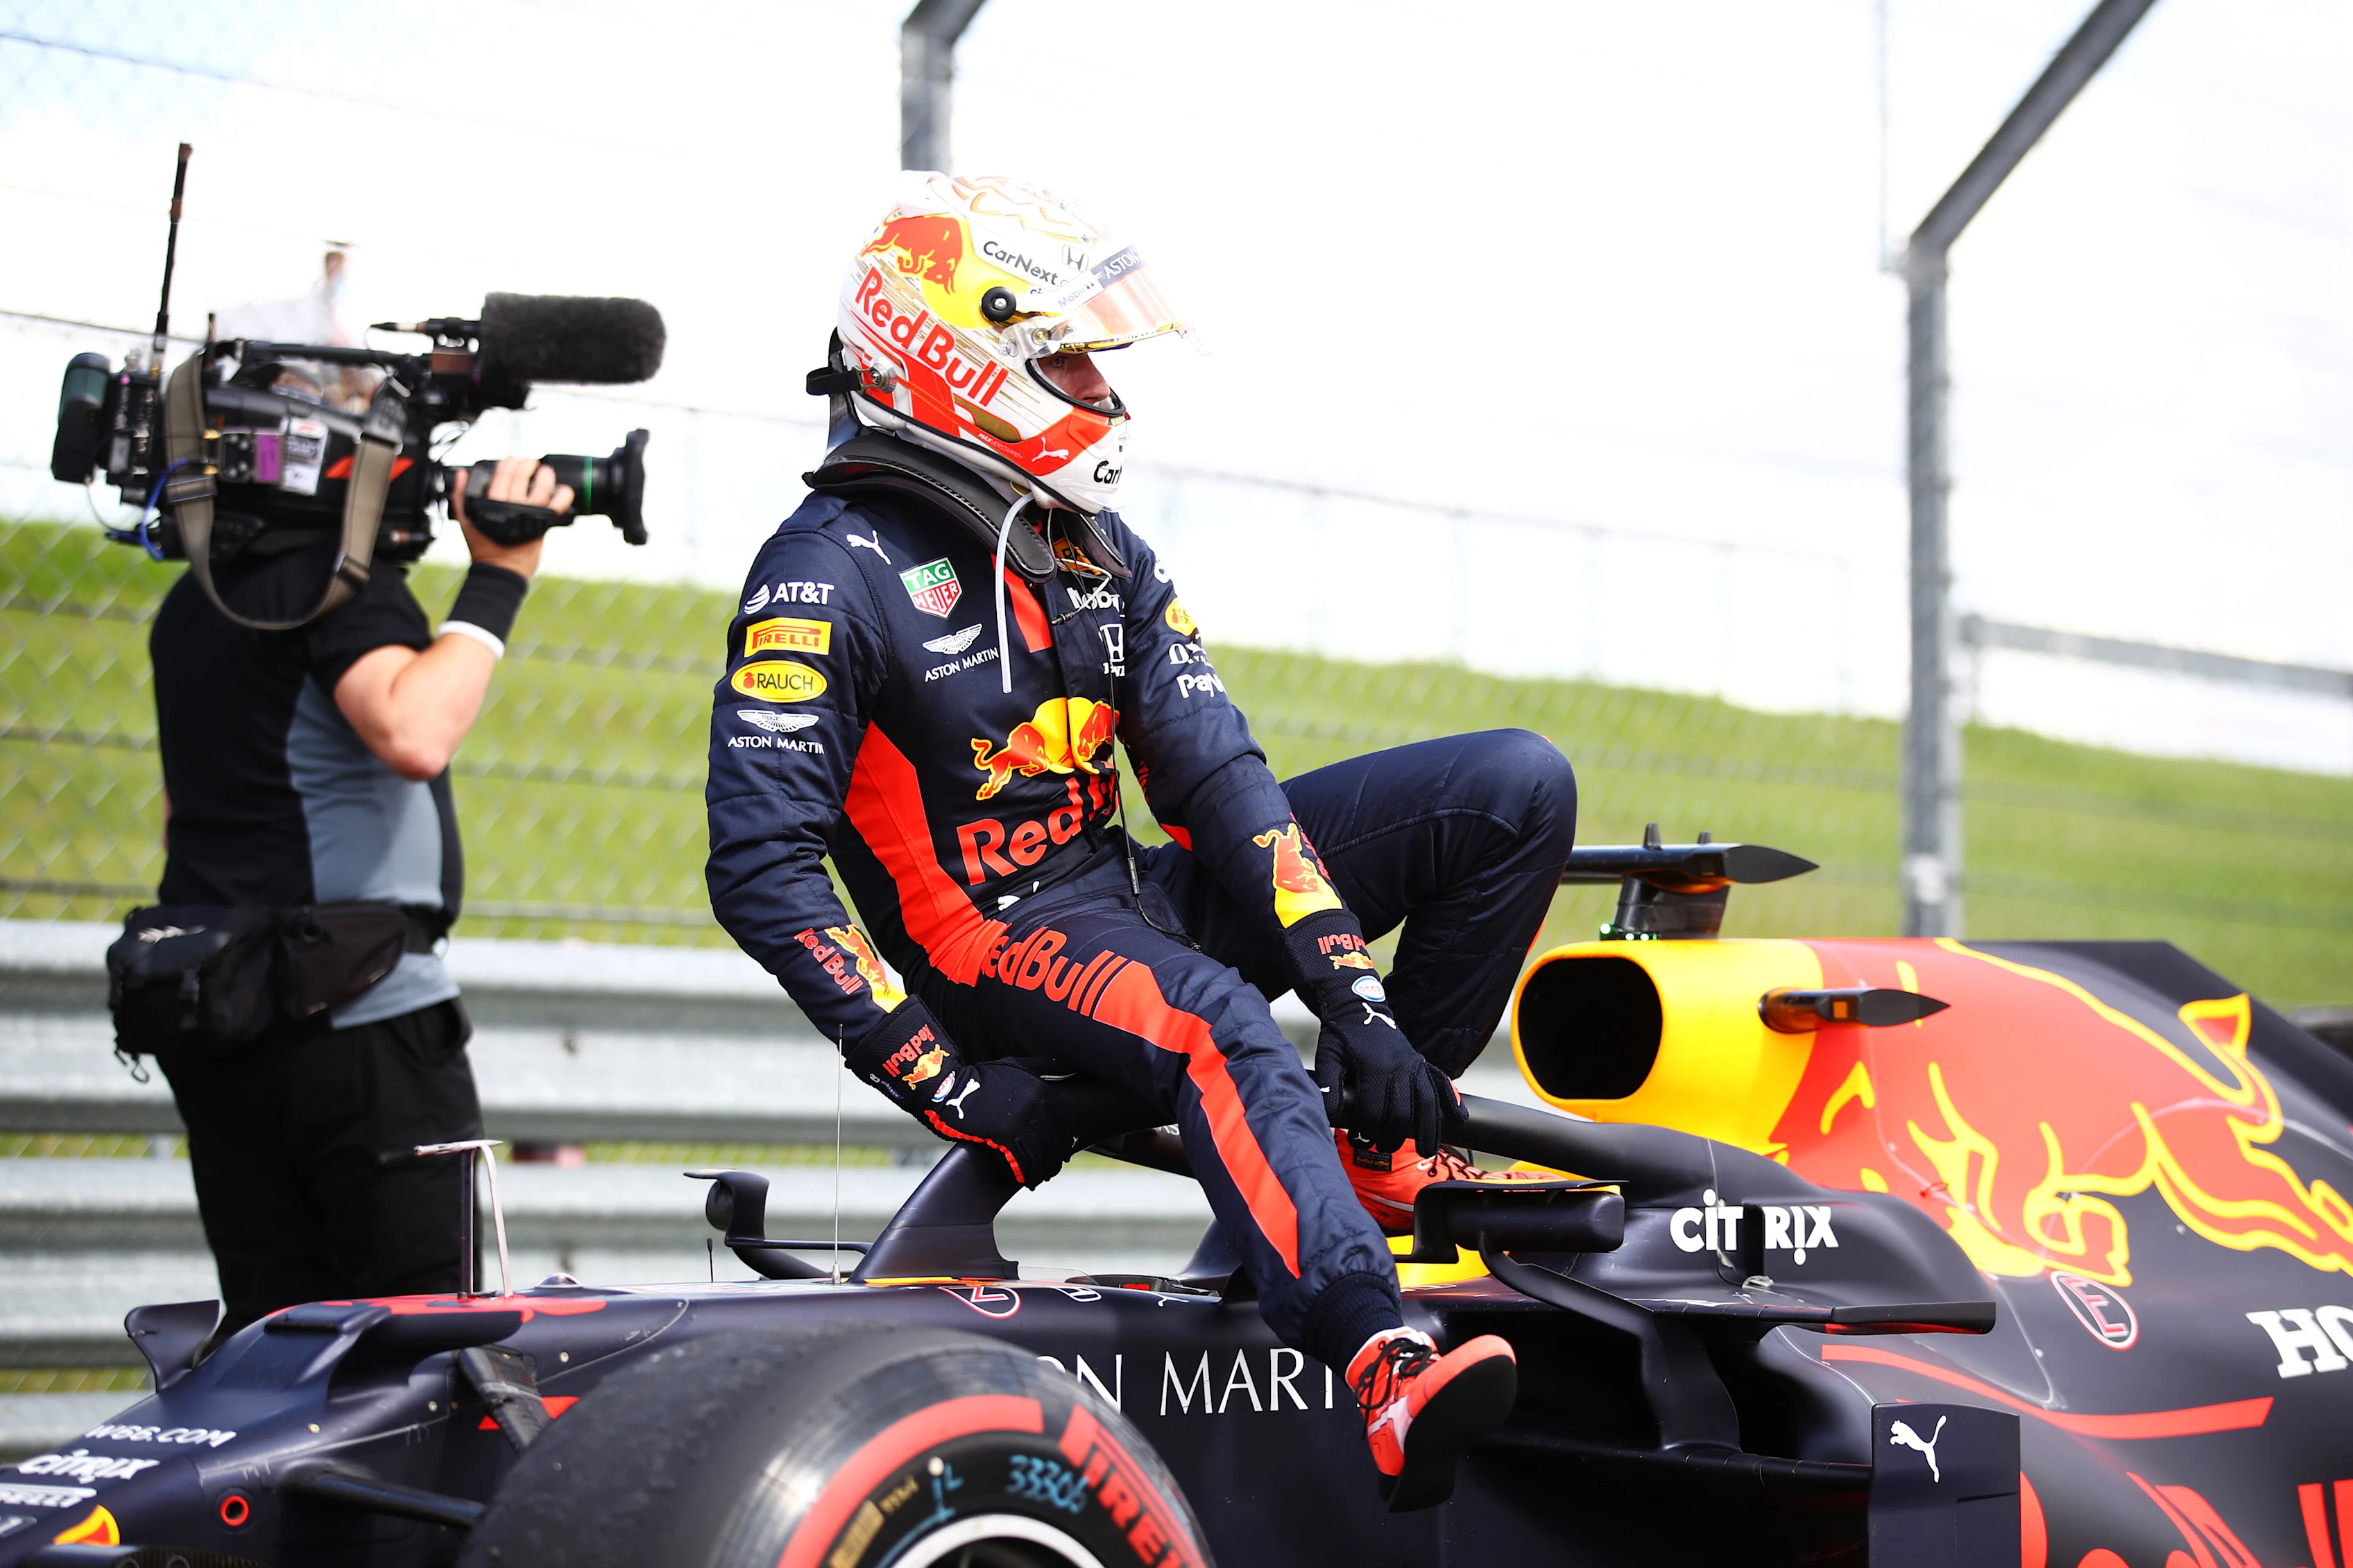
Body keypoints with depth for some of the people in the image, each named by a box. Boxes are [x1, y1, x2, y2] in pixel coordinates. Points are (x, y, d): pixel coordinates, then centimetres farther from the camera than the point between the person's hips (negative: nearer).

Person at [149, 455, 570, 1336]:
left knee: (273, 1325, 7)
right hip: (351, 1002, -9)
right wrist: (497, 581, -17)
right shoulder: (341, 573, -10)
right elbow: (413, 737, -27)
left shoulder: (196, 597, 19)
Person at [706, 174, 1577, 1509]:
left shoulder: (1097, 550, 10)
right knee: (1218, 1028, -41)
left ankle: (1378, 1145, 0)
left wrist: (1357, 995, -11)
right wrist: (944, 1081, -20)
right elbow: (763, 872, -16)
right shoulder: (833, 574, -11)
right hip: (995, 939, -8)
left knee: (1521, 785, -1)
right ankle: (1387, 1368, -58)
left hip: (1141, 886, 8)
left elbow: (1215, 776, 2)